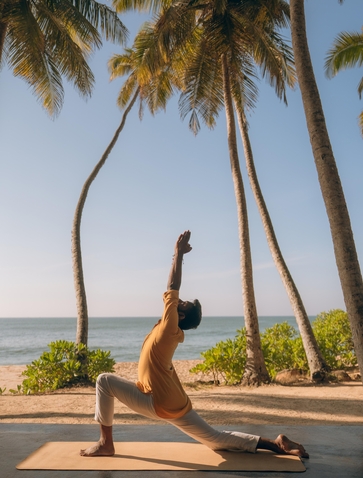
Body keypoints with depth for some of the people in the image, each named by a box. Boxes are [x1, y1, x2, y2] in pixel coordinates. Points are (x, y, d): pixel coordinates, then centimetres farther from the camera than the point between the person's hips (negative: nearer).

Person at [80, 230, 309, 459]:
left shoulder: (169, 326, -14)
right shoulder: (175, 333, 7)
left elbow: (172, 288, -16)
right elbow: (173, 291, 14)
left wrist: (179, 253, -10)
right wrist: (179, 254, 15)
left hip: (159, 403, -9)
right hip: (174, 403, 9)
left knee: (105, 380, -5)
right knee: (217, 439, 13)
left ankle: (106, 443, 3)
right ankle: (275, 443, 8)